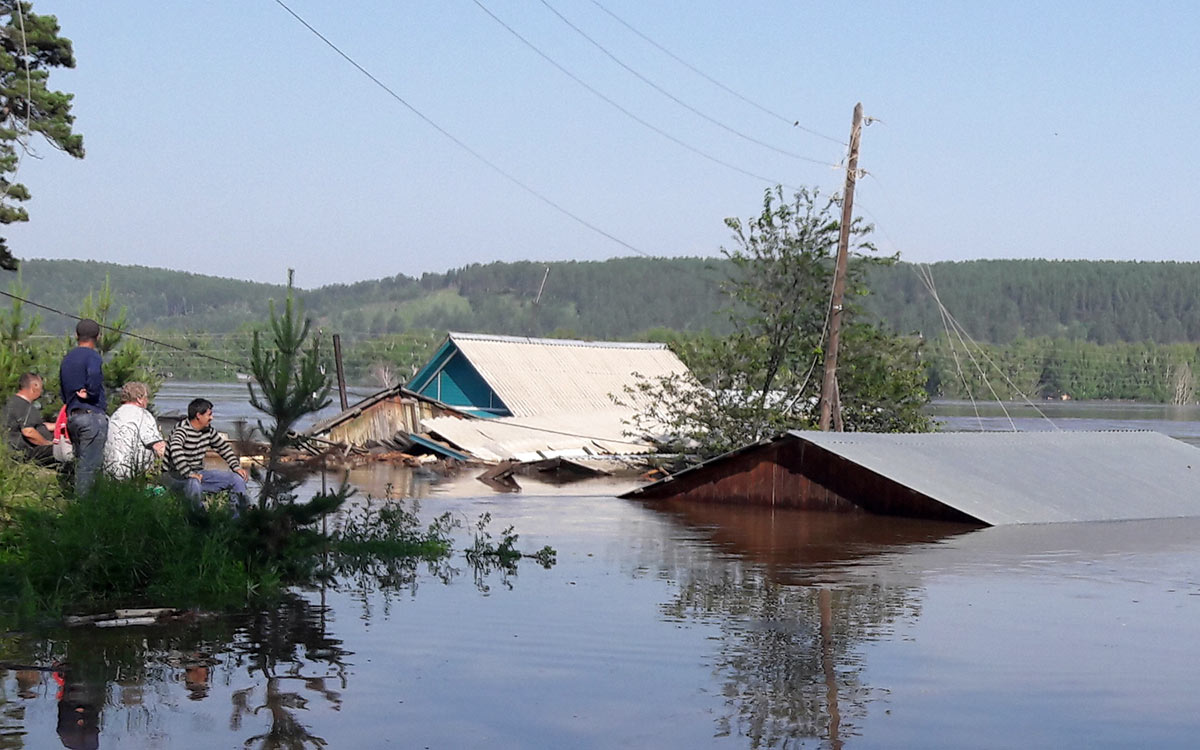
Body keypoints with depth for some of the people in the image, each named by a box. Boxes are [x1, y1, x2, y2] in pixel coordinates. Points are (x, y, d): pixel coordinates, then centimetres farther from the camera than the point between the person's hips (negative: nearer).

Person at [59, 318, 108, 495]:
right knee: (90, 463, -6)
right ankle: (85, 499, -8)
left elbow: (63, 393, 19)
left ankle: (78, 499, 18)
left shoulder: (67, 359, 17)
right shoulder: (92, 356, -9)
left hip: (72, 415, 8)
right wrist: (90, 394, -15)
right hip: (92, 414, -8)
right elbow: (94, 375, -30)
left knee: (81, 461, 16)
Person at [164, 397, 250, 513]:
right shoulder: (182, 430, -18)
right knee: (194, 483, -43)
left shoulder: (208, 430, 6)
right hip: (178, 476, -8)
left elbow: (224, 447, 19)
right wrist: (189, 474, -41)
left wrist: (236, 467, 8)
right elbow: (175, 450, -37)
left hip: (198, 473, 8)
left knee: (238, 478, 0)